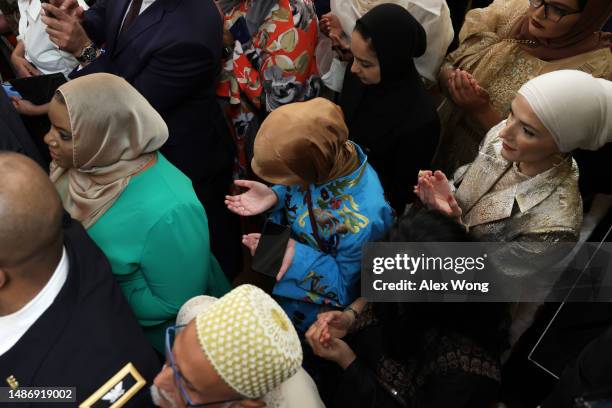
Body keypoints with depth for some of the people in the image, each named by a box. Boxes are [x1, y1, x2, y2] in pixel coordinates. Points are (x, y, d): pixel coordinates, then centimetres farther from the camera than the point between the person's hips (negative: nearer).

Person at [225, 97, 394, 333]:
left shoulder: (360, 223, -43)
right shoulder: (330, 156, -25)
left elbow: (346, 286, -26)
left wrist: (296, 255, -39)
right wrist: (274, 196, -22)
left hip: (310, 301, -5)